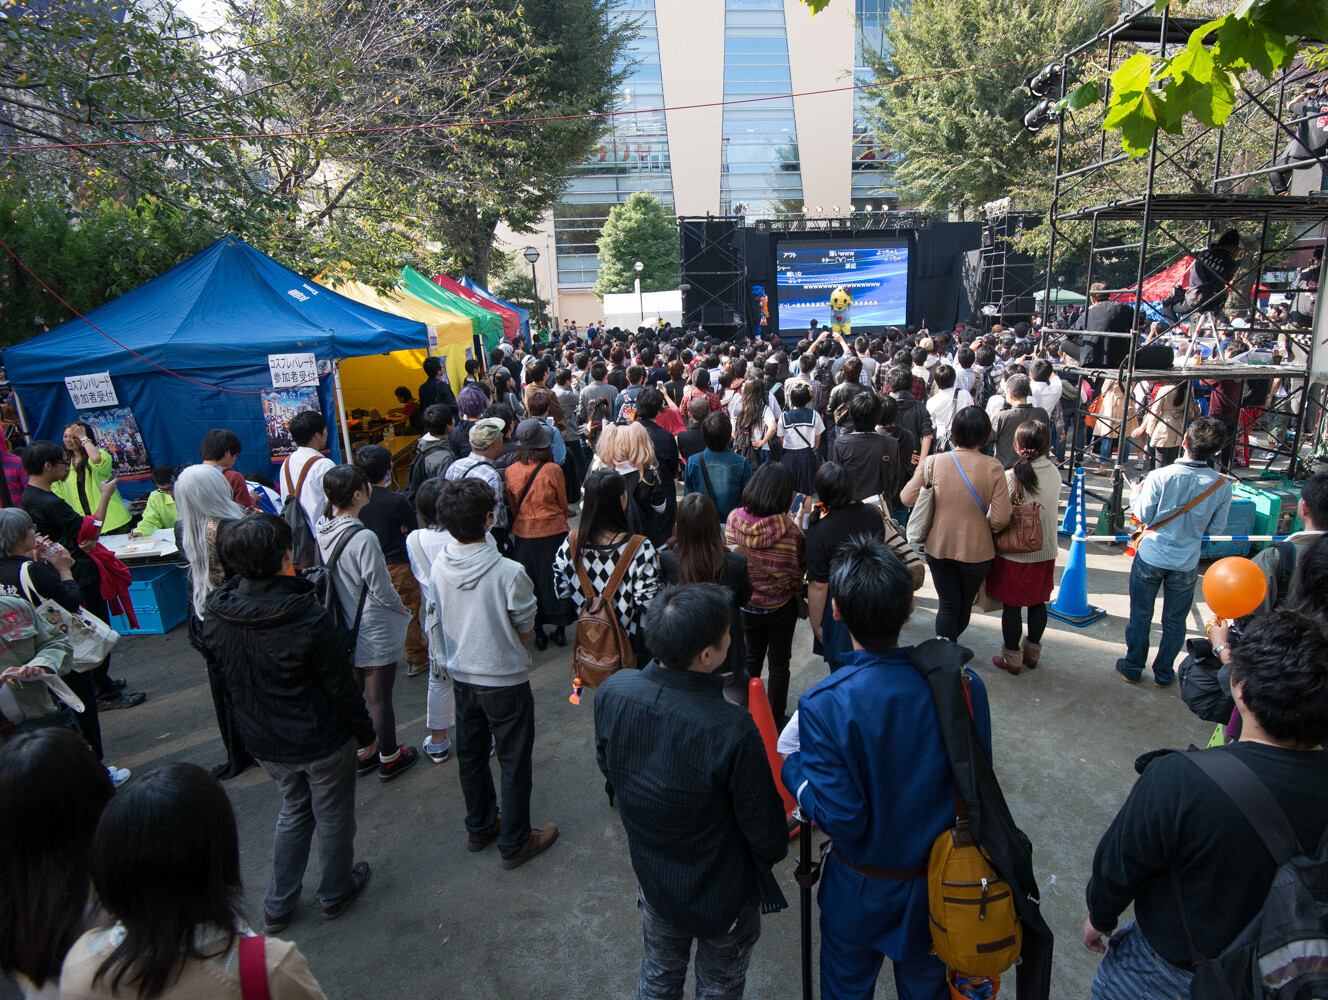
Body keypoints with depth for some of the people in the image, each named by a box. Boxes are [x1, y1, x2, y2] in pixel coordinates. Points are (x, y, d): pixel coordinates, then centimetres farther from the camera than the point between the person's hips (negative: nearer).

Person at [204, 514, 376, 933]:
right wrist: (365, 732, -4)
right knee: (333, 817, 19)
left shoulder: (217, 619, -12)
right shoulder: (310, 619, -29)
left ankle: (277, 906, 38)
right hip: (322, 741, -5)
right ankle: (335, 893, 40)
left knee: (294, 810, 28)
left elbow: (225, 679, 3)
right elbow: (341, 686, -19)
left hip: (263, 742, 5)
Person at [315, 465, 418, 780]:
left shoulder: (324, 531, -5)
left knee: (353, 692, 21)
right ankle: (389, 758, 27)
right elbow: (381, 589, -21)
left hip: (345, 628, 8)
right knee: (380, 698, 9)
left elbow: (329, 577, 8)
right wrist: (401, 608, -4)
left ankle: (364, 752, 39)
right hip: (375, 631, -8)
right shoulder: (364, 538, -28)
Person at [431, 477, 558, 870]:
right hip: (504, 679, -6)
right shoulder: (509, 572, -28)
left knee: (471, 754, 23)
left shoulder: (439, 565, -11)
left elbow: (444, 621, 4)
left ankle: (479, 827, 42)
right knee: (514, 762, 12)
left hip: (461, 675, 6)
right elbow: (526, 629, -14)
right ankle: (514, 842, 27)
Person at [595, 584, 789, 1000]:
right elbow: (764, 830, -22)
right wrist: (775, 850, 1)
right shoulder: (732, 731, -38)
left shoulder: (612, 691, -24)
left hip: (651, 877, 4)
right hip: (723, 893, -4)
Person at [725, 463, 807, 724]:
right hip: (781, 605, -3)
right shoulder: (789, 528, -27)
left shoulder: (734, 520, -17)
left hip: (745, 604, 3)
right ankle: (775, 720, 32)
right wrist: (803, 520, -7)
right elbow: (801, 566, -13)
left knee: (752, 658, 25)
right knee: (779, 663, 18)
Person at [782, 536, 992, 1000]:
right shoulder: (962, 683, -21)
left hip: (861, 891, -3)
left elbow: (842, 819, -27)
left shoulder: (824, 706, -31)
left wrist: (792, 768, -13)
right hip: (941, 885, 3)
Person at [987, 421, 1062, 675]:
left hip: (1015, 552, -5)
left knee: (1012, 605, 7)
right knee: (1038, 602, 18)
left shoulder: (1011, 477, -19)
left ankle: (1012, 658, 18)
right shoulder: (1055, 473, -3)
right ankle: (1033, 652, 33)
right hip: (1046, 551, 5)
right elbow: (1055, 506, 7)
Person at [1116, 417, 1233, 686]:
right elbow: (1216, 529, -2)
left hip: (1151, 557, -2)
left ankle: (1132, 667, 28)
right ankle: (1163, 674, 30)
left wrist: (1136, 495, 7)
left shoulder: (1159, 477, -21)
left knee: (1140, 616, 14)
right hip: (1187, 563, 2)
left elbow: (1143, 516, -10)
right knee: (1174, 621, 18)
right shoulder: (1222, 486, -12)